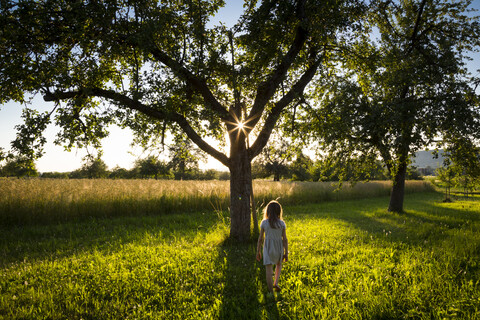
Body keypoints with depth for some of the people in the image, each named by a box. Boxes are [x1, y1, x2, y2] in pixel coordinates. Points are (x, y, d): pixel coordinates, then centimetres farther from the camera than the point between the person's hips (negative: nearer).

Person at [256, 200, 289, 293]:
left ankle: (271, 293, 7)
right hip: (279, 248, 1)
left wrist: (258, 251, 6)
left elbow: (260, 238, -4)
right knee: (278, 264, 29)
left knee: (269, 271, 4)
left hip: (268, 248, -1)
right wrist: (286, 253, 3)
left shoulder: (264, 222, -8)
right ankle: (276, 283, 16)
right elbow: (285, 239, -6)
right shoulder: (282, 223, -7)